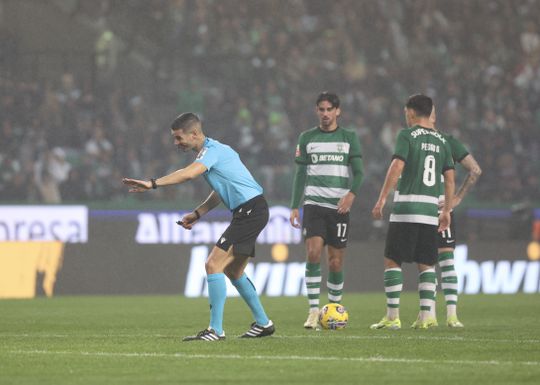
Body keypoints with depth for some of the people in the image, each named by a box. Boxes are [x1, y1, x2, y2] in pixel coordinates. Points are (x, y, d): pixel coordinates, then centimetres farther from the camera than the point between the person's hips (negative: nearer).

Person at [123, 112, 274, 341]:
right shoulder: (212, 149, 18)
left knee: (214, 264, -14)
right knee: (233, 271, 19)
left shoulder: (212, 150, -13)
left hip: (250, 209, -11)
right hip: (248, 212, 11)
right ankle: (263, 323, 28)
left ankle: (216, 330, -16)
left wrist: (152, 184, -37)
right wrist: (197, 214, 18)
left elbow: (189, 174, -33)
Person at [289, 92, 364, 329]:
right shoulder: (307, 138, 10)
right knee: (313, 253, -17)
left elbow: (358, 171, 2)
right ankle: (313, 311, -15)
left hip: (339, 206, 0)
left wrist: (352, 194, -17)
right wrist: (294, 206, 4)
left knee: (336, 262, 1)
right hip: (314, 203, 0)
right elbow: (300, 174, 11)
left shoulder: (349, 138, 7)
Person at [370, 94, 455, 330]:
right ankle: (426, 315, 2)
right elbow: (450, 178, 12)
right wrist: (447, 211, 18)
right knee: (426, 264, 11)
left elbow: (397, 167, -14)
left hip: (405, 208, -5)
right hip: (431, 209, 5)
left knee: (392, 260, 1)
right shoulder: (442, 141, 13)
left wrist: (382, 199, -12)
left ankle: (393, 316, -4)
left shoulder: (407, 135, -3)